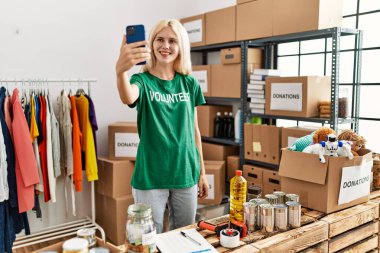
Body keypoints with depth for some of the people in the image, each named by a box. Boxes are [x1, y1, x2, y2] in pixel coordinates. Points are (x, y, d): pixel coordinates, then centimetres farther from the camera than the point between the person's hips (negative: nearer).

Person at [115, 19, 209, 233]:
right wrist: (121, 70, -53)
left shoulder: (190, 83, 3)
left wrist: (202, 172, 9)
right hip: (150, 176, -3)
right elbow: (128, 98, -32)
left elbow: (194, 130, 9)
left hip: (186, 174, 3)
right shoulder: (143, 80, -6)